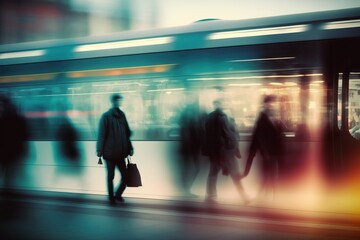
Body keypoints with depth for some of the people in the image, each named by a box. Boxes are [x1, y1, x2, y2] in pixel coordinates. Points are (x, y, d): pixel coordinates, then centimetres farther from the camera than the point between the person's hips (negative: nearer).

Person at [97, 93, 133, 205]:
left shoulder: (121, 115, 8)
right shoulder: (106, 116, -7)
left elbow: (127, 133, 12)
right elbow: (101, 135, -10)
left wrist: (129, 148, 9)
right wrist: (100, 150, -14)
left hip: (120, 153, 4)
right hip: (109, 153, -4)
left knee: (125, 176, 1)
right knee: (110, 176, 4)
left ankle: (118, 195, 22)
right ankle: (111, 198, 17)